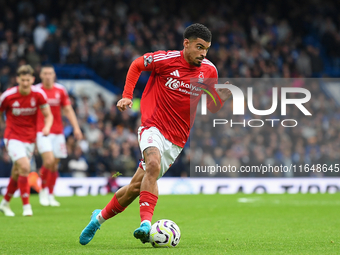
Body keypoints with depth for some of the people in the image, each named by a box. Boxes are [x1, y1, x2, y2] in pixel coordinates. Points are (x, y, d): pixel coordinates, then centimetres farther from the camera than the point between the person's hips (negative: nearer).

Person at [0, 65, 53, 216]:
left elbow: (48, 115, -1)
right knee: (24, 167, -23)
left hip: (29, 139, 3)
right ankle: (26, 206, -18)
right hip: (13, 138, -3)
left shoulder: (38, 94, -8)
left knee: (17, 173, 12)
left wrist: (47, 127, -22)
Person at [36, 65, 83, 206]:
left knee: (54, 165, 4)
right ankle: (43, 190, 1)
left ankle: (51, 195, 17)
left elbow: (68, 110, 8)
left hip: (58, 132, 3)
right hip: (42, 131, -3)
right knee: (49, 160, -20)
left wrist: (76, 127, -2)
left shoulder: (60, 90, 6)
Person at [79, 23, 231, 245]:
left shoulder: (209, 71, 1)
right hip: (153, 127, -4)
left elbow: (212, 108, 11)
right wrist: (127, 96, -2)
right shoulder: (167, 60, -10)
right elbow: (136, 65, 7)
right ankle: (146, 223, -39)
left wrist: (222, 97, -11)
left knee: (137, 186, 4)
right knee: (153, 164, -35)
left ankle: (100, 217, 25)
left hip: (176, 139, 4)